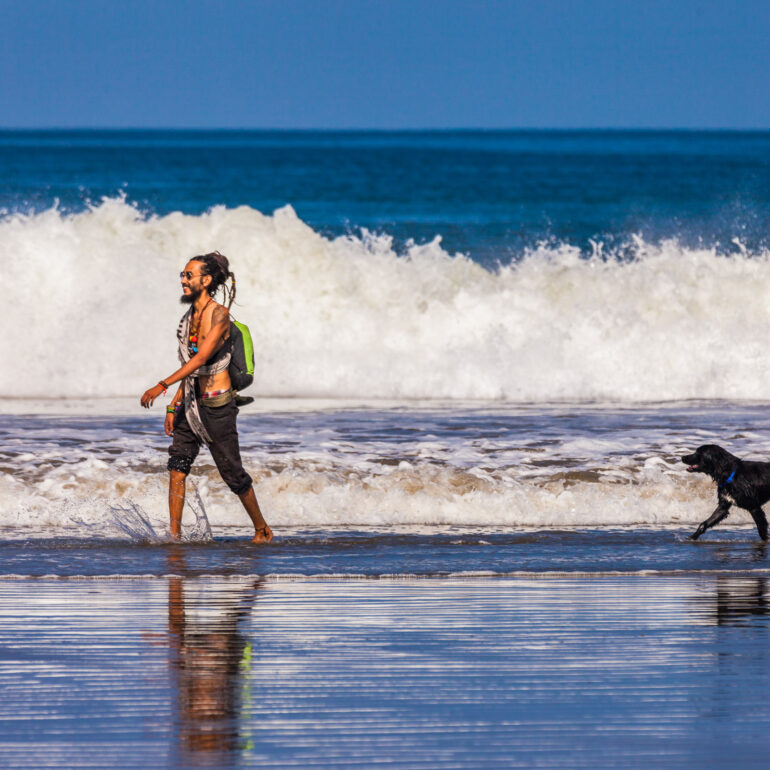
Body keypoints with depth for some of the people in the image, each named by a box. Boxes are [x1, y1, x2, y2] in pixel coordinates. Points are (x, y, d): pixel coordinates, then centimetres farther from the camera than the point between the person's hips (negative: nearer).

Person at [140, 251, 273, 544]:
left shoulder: (219, 315, -13)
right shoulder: (189, 318, 11)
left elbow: (201, 358, -23)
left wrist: (162, 386, -29)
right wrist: (173, 405, 13)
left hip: (218, 405, -7)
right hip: (191, 403, 7)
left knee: (233, 474, 2)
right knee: (177, 467, -9)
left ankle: (262, 529, 21)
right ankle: (175, 536, -10)